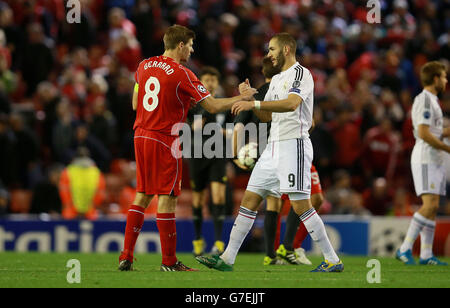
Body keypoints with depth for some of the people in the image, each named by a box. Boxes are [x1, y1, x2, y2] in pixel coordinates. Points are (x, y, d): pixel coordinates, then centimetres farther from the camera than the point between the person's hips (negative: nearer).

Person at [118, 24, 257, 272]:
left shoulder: (144, 66, 8)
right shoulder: (181, 74, -12)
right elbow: (212, 106, -12)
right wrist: (242, 97, 3)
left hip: (141, 136, 7)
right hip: (165, 140, -7)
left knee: (142, 195, 12)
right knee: (167, 198, -2)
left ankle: (126, 256, 7)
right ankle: (169, 261, 2)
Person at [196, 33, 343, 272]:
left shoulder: (301, 73, -10)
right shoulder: (276, 79, 19)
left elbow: (291, 103, -28)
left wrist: (253, 103, -33)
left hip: (294, 145, -9)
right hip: (274, 146, 9)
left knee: (300, 205, -11)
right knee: (249, 199, 5)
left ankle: (333, 260, -3)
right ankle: (227, 259, 7)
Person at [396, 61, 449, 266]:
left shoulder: (432, 101, 20)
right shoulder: (424, 100, -12)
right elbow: (424, 133, -20)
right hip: (425, 159, -10)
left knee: (433, 208, 5)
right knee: (430, 205, -18)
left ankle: (426, 255, 5)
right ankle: (405, 249, -18)